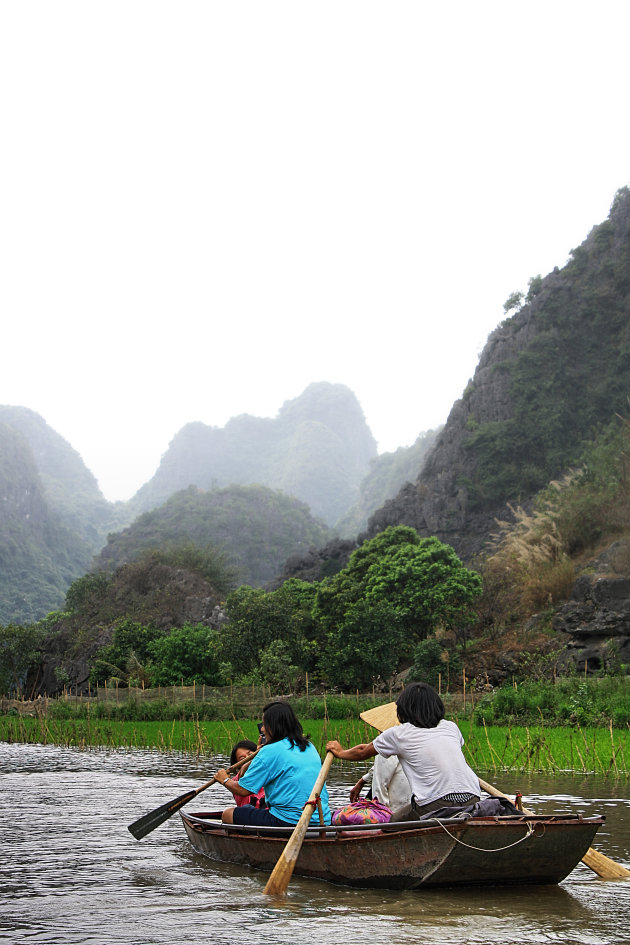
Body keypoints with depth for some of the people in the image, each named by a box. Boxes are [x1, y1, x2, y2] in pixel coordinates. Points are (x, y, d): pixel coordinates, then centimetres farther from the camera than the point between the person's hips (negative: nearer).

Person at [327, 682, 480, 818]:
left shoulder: (398, 734, 8)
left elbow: (363, 752, 26)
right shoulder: (451, 727, 19)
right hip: (473, 801, 4)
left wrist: (340, 752, 47)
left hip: (436, 805, -4)